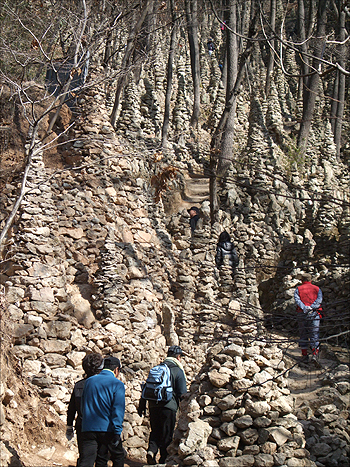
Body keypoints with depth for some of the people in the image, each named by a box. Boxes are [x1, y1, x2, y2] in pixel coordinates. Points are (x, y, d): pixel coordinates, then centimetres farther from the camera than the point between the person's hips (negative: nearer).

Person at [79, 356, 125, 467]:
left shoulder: (89, 381, 13)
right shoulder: (117, 384, -3)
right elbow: (118, 410, -12)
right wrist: (117, 433, -15)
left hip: (88, 429, 3)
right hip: (107, 429, -3)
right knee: (118, 457, 16)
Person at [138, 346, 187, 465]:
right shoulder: (178, 371, -2)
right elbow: (182, 394, -5)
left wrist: (141, 407, 19)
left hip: (153, 406, 4)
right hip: (168, 406, -4)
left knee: (155, 431, 17)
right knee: (167, 434, 6)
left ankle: (151, 450, -6)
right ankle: (163, 460, 8)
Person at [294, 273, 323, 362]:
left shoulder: (298, 289, 10)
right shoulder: (317, 289, 12)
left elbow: (297, 299, -8)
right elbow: (319, 299, -5)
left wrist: (304, 308, -18)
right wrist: (312, 307, -14)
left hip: (302, 313, 1)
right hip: (314, 313, 0)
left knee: (303, 334, 10)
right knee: (314, 334, -1)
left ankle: (304, 354, 11)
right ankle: (315, 353, -15)